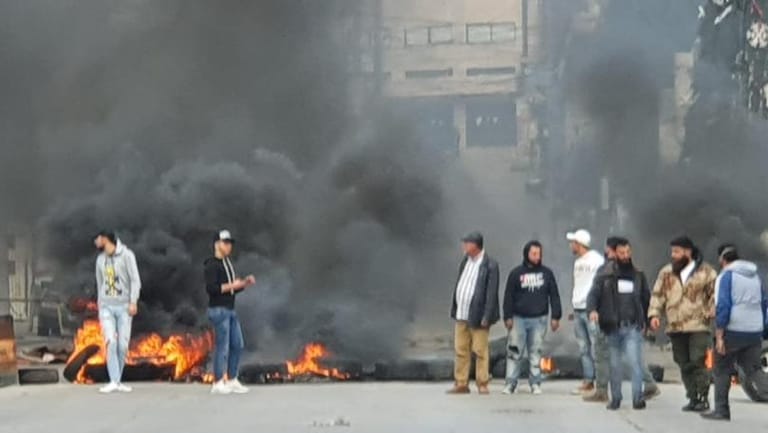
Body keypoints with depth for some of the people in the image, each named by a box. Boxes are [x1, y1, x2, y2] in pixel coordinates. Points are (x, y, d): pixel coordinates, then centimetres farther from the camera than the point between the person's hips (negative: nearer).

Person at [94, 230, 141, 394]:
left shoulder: (126, 255, -2)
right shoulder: (100, 259, 12)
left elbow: (135, 280, -7)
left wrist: (133, 302, -15)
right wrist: (100, 305, 15)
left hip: (124, 306, -2)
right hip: (106, 307, 3)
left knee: (123, 345, -2)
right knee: (111, 342, -12)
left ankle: (118, 380, 8)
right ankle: (113, 382, -14)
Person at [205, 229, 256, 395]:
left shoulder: (228, 264, 18)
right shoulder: (212, 265, -10)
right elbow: (211, 288, -20)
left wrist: (245, 283, 4)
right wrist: (232, 285, -21)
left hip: (230, 311, 9)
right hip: (218, 310, -9)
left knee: (237, 345, 8)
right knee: (222, 346, -7)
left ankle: (231, 381, 15)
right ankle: (218, 383, 1)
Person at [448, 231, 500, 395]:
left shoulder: (490, 265, -12)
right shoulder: (466, 260, 11)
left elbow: (491, 293, -14)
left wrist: (486, 317, -17)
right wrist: (454, 309, 13)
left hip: (477, 316, -7)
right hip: (461, 314, 7)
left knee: (480, 351, 0)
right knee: (461, 350, 8)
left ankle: (482, 384, 10)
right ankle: (461, 384, 14)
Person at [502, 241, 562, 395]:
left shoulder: (547, 273, 7)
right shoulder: (516, 273, 3)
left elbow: (554, 295, 9)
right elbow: (508, 296, 3)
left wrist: (556, 317, 3)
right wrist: (508, 317, -4)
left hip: (539, 319, 1)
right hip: (519, 318, -1)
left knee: (535, 352, 5)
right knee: (514, 351, -3)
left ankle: (535, 384, 11)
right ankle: (510, 383, 1)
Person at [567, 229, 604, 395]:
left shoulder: (597, 260, -9)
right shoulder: (578, 262, 17)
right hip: (578, 310, 8)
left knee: (595, 347, -8)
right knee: (584, 349, 10)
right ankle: (588, 381, 15)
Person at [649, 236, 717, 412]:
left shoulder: (706, 272, 1)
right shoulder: (666, 273, 12)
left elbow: (715, 295, 2)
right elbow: (657, 294, 11)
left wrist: (711, 314, -12)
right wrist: (654, 314, -3)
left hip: (698, 326, -4)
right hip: (675, 327, 4)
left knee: (698, 362, -12)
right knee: (684, 365, 8)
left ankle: (703, 398, -3)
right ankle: (693, 398, 17)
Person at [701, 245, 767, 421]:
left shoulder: (726, 276, -8)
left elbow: (722, 306, -16)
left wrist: (719, 336, -15)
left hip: (732, 332, -6)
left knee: (722, 370, 8)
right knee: (754, 370, 7)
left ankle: (721, 410, 8)